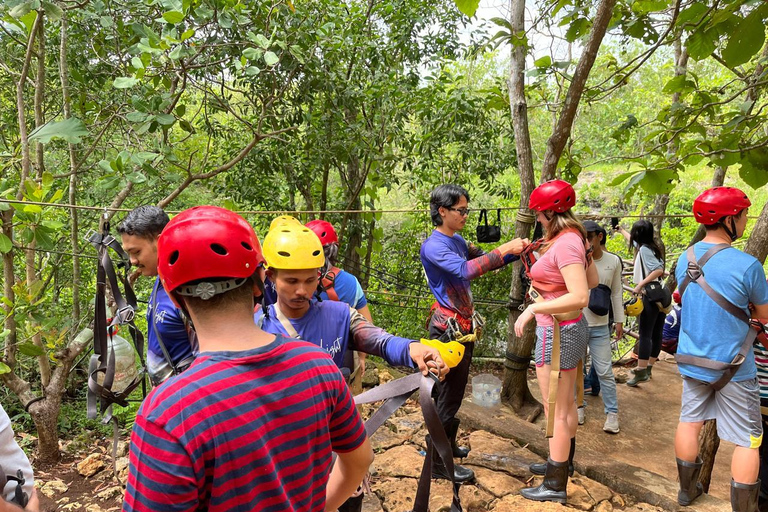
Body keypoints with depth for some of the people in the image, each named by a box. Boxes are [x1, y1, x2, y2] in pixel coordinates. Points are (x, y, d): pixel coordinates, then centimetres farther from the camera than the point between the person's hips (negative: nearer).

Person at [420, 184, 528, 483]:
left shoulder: (458, 241, 10)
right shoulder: (433, 246, -18)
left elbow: (483, 260, 17)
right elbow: (464, 269, -31)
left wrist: (517, 251, 3)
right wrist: (504, 250, -28)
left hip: (464, 326, 9)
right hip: (448, 328, -9)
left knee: (454, 391, 19)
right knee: (449, 394, 0)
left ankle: (446, 444, 35)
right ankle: (440, 461, 13)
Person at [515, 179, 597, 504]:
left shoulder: (564, 243, -23)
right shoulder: (574, 237, 5)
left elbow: (580, 297, -30)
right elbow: (593, 281, 15)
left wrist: (532, 309, -26)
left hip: (557, 332, -10)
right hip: (570, 329, 10)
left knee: (555, 410, 3)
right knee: (566, 403, 23)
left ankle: (556, 486, 17)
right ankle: (562, 463, 42)